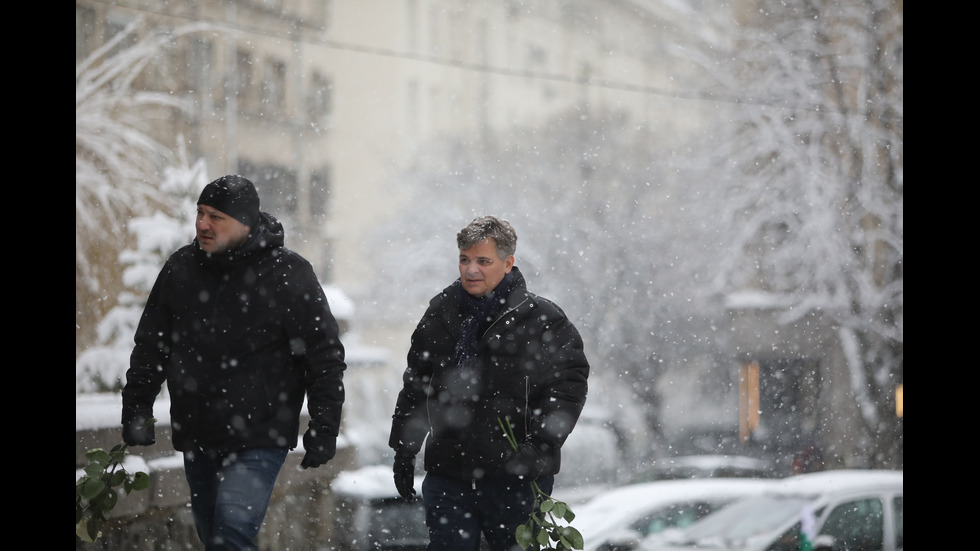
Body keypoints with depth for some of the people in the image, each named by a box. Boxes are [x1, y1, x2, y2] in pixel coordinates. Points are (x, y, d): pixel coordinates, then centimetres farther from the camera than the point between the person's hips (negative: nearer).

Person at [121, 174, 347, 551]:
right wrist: (136, 408, 8)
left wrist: (324, 430, -8)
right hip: (195, 438, 5)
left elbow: (324, 357, -5)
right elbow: (150, 345, 14)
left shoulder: (288, 274, -8)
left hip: (259, 439, -5)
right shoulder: (180, 268, 4)